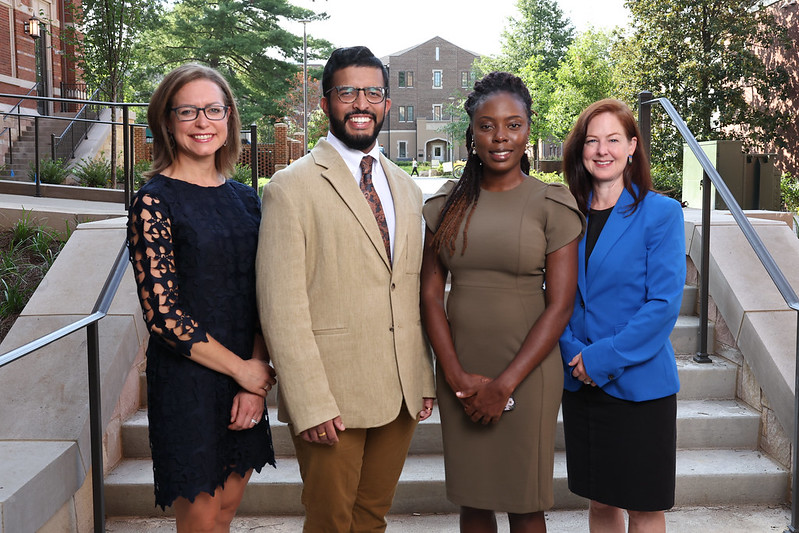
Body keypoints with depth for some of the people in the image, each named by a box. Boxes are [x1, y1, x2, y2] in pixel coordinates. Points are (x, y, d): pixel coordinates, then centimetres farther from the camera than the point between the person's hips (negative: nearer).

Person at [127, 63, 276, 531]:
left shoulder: (244, 198, 8)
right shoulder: (155, 201, -10)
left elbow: (260, 295, 6)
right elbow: (162, 312, -14)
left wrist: (256, 377, -6)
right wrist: (241, 369, -10)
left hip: (246, 378, 5)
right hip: (188, 382, -5)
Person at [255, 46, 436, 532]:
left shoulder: (407, 189, 13)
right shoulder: (292, 188, -8)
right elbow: (281, 306, -13)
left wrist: (424, 379, 10)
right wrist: (311, 406, -16)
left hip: (401, 395, 5)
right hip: (331, 400, -5)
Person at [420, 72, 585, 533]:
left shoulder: (553, 204, -4)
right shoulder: (448, 202, 5)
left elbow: (560, 306, -8)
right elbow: (431, 292, 2)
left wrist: (504, 384, -13)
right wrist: (458, 377, -8)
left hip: (526, 372, -2)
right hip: (459, 374, 3)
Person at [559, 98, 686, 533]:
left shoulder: (661, 212, -8)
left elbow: (664, 303, -14)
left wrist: (604, 357, -18)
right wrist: (573, 351, -9)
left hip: (639, 383, -4)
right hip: (580, 383, 4)